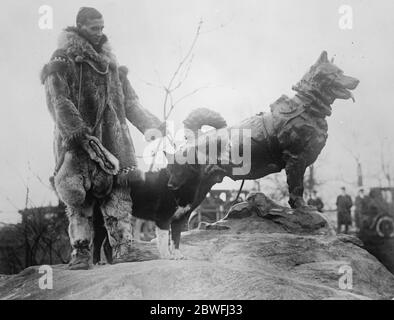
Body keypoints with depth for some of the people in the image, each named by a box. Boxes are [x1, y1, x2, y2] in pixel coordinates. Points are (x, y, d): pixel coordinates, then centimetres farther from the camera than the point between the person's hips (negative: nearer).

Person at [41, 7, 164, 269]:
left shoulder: (111, 63, 23)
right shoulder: (63, 61, 4)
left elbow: (130, 102, 25)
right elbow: (59, 102, -9)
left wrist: (153, 126, 13)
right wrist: (82, 135, -22)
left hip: (113, 140, 4)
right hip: (77, 141, -4)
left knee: (120, 195, -5)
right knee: (79, 199, -9)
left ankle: (125, 253, -7)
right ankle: (81, 252, -4)